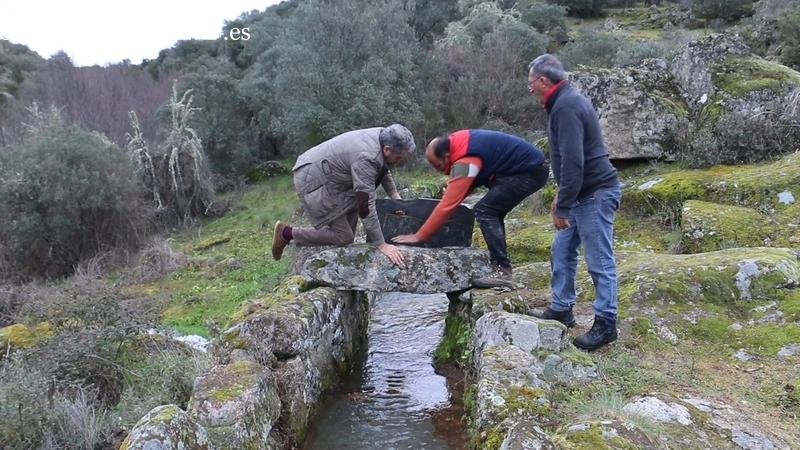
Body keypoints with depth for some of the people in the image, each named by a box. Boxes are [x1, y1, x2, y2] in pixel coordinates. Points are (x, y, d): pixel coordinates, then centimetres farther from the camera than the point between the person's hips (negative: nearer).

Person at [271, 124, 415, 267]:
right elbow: (366, 205, -31)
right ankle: (286, 233, 5)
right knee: (344, 237, -6)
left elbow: (383, 168, 19)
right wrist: (381, 245, -27)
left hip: (324, 172, 10)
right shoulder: (366, 157, -32)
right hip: (312, 181, -10)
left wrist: (394, 194, 11)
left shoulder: (383, 136, -5)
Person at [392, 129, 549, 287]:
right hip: (531, 167, 10)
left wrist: (419, 236, -18)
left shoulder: (464, 162, -23)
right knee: (492, 212, 15)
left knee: (484, 211, -13)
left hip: (530, 171, -10)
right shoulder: (458, 143, 5)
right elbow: (462, 188, 18)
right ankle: (502, 267, 17)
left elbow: (448, 204, -23)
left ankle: (501, 273, -15)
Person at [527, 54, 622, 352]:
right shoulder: (565, 101, 14)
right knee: (561, 251, 16)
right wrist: (561, 194, 22)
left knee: (599, 261, -3)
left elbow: (572, 161, -25)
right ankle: (561, 309, 27)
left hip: (595, 193, -11)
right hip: (582, 193, 11)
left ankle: (606, 324, 7)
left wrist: (563, 206, -22)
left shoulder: (566, 107, -18)